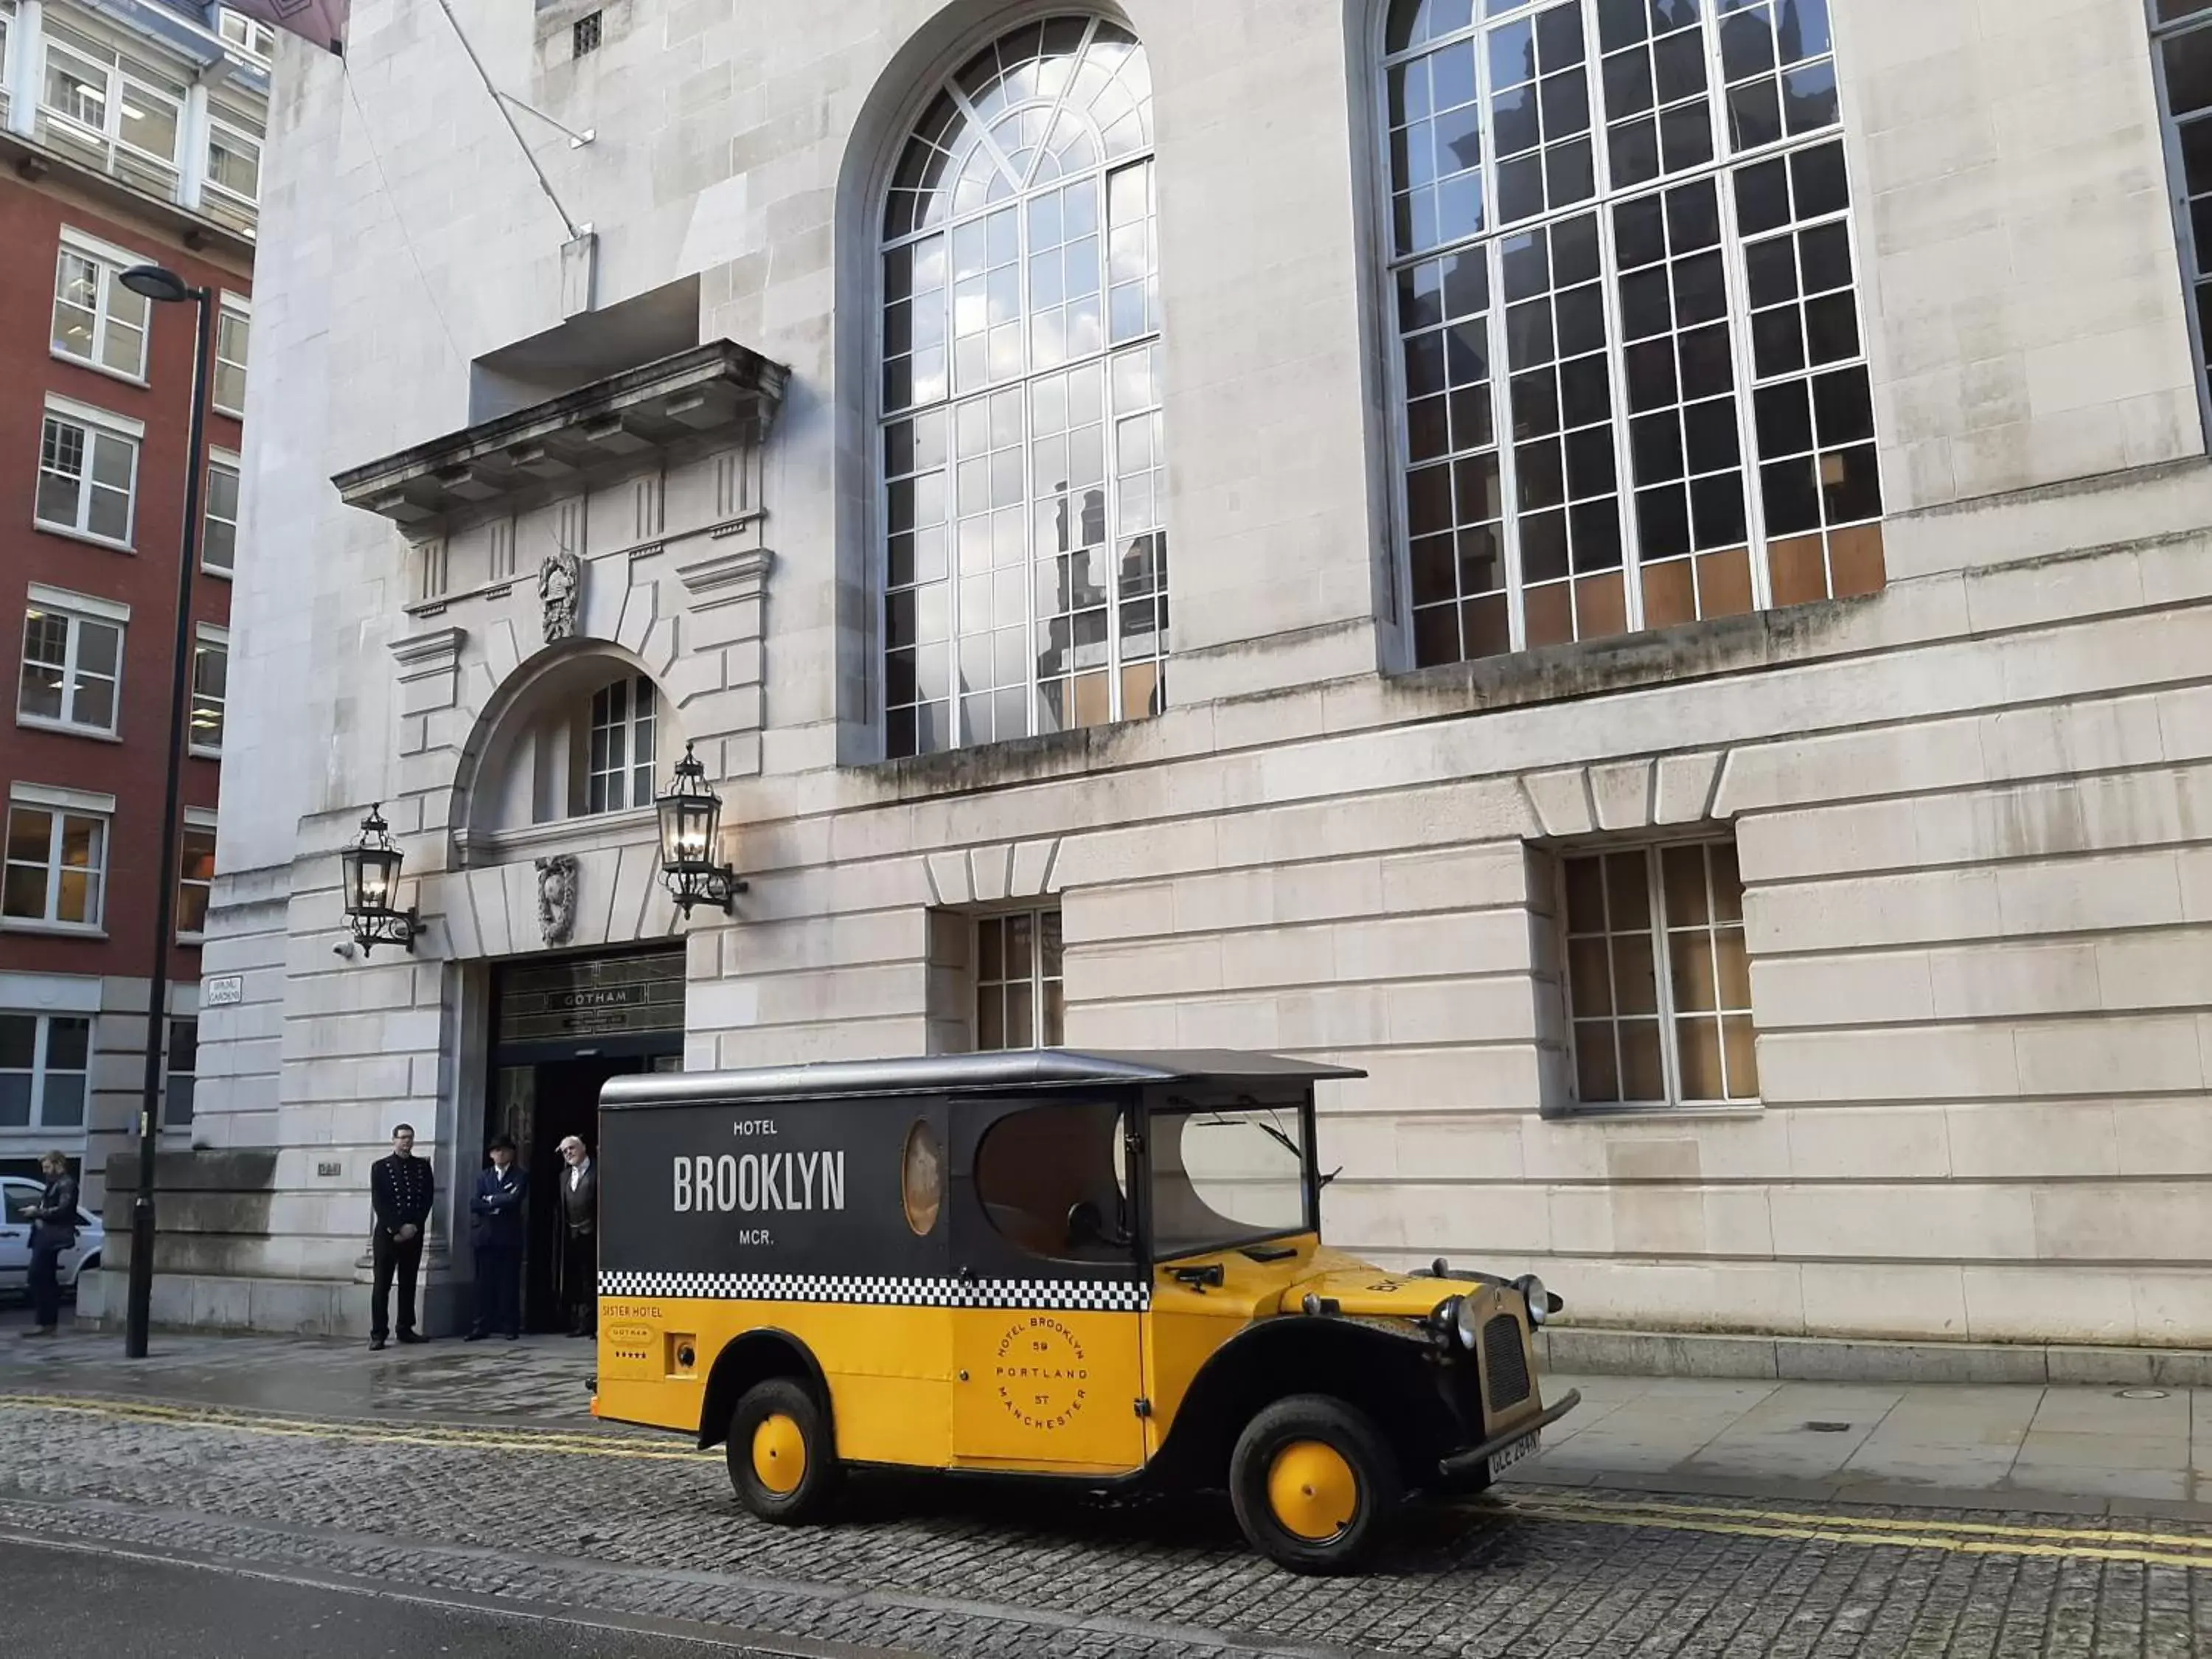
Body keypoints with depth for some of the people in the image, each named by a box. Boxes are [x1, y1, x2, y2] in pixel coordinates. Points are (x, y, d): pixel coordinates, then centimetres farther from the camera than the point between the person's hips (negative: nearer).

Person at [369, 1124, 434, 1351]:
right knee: (382, 1285, -4)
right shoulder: (380, 1167, 3)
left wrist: (414, 1226, -7)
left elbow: (427, 1198, 6)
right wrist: (396, 1229, -11)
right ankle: (378, 1333, -3)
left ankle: (405, 1329, 11)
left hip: (414, 1233, 3)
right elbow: (378, 1202, -4)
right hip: (387, 1234, -3)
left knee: (408, 1284, 6)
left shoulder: (423, 1166, 10)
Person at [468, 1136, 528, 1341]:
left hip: (509, 1236, -3)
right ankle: (482, 1326, 6)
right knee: (485, 1283, 2)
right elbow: (474, 1204, 3)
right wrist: (500, 1203, -9)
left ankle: (510, 1326, 4)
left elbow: (514, 1199, -12)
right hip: (485, 1235, 3)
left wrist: (490, 1200, -2)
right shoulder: (484, 1177, 16)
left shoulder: (521, 1175, 5)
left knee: (509, 1283, -1)